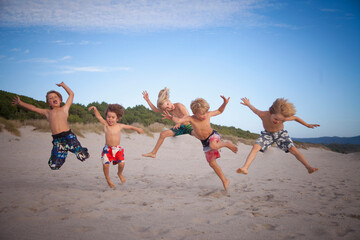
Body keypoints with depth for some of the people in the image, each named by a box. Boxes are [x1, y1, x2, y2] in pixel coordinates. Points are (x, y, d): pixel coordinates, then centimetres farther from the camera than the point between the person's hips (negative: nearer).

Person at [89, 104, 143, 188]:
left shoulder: (120, 126, 0)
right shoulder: (105, 124, -5)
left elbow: (129, 126, 17)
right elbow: (98, 116, -7)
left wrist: (137, 129, 28)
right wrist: (95, 109, -22)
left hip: (117, 149, 1)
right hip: (107, 149, -1)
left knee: (121, 163, -13)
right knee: (105, 164, -13)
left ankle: (120, 174, 22)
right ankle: (107, 178, 15)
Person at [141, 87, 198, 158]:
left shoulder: (179, 105, -23)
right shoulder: (168, 109, -4)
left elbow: (188, 116, -32)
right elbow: (155, 110, 8)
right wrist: (147, 100, 0)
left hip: (189, 126, -7)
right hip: (181, 127, 7)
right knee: (163, 134, 4)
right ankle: (153, 153, 15)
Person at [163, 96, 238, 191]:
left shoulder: (208, 114, -14)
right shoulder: (191, 118, -17)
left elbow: (219, 111, 4)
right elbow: (179, 120, -33)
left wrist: (225, 103, -13)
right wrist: (171, 117, -54)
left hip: (213, 136, -3)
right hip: (205, 143, 3)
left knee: (213, 146, -40)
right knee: (212, 163, 5)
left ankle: (226, 144, -8)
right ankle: (225, 181, 20)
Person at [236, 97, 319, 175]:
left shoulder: (284, 118, -34)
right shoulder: (263, 115, -36)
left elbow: (295, 118, -13)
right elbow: (254, 109, -14)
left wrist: (307, 125, 2)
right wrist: (248, 104, 8)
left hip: (280, 133, 0)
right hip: (267, 134, 0)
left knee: (293, 149, -17)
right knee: (255, 147, -23)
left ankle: (309, 167, -14)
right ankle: (245, 168, -32)